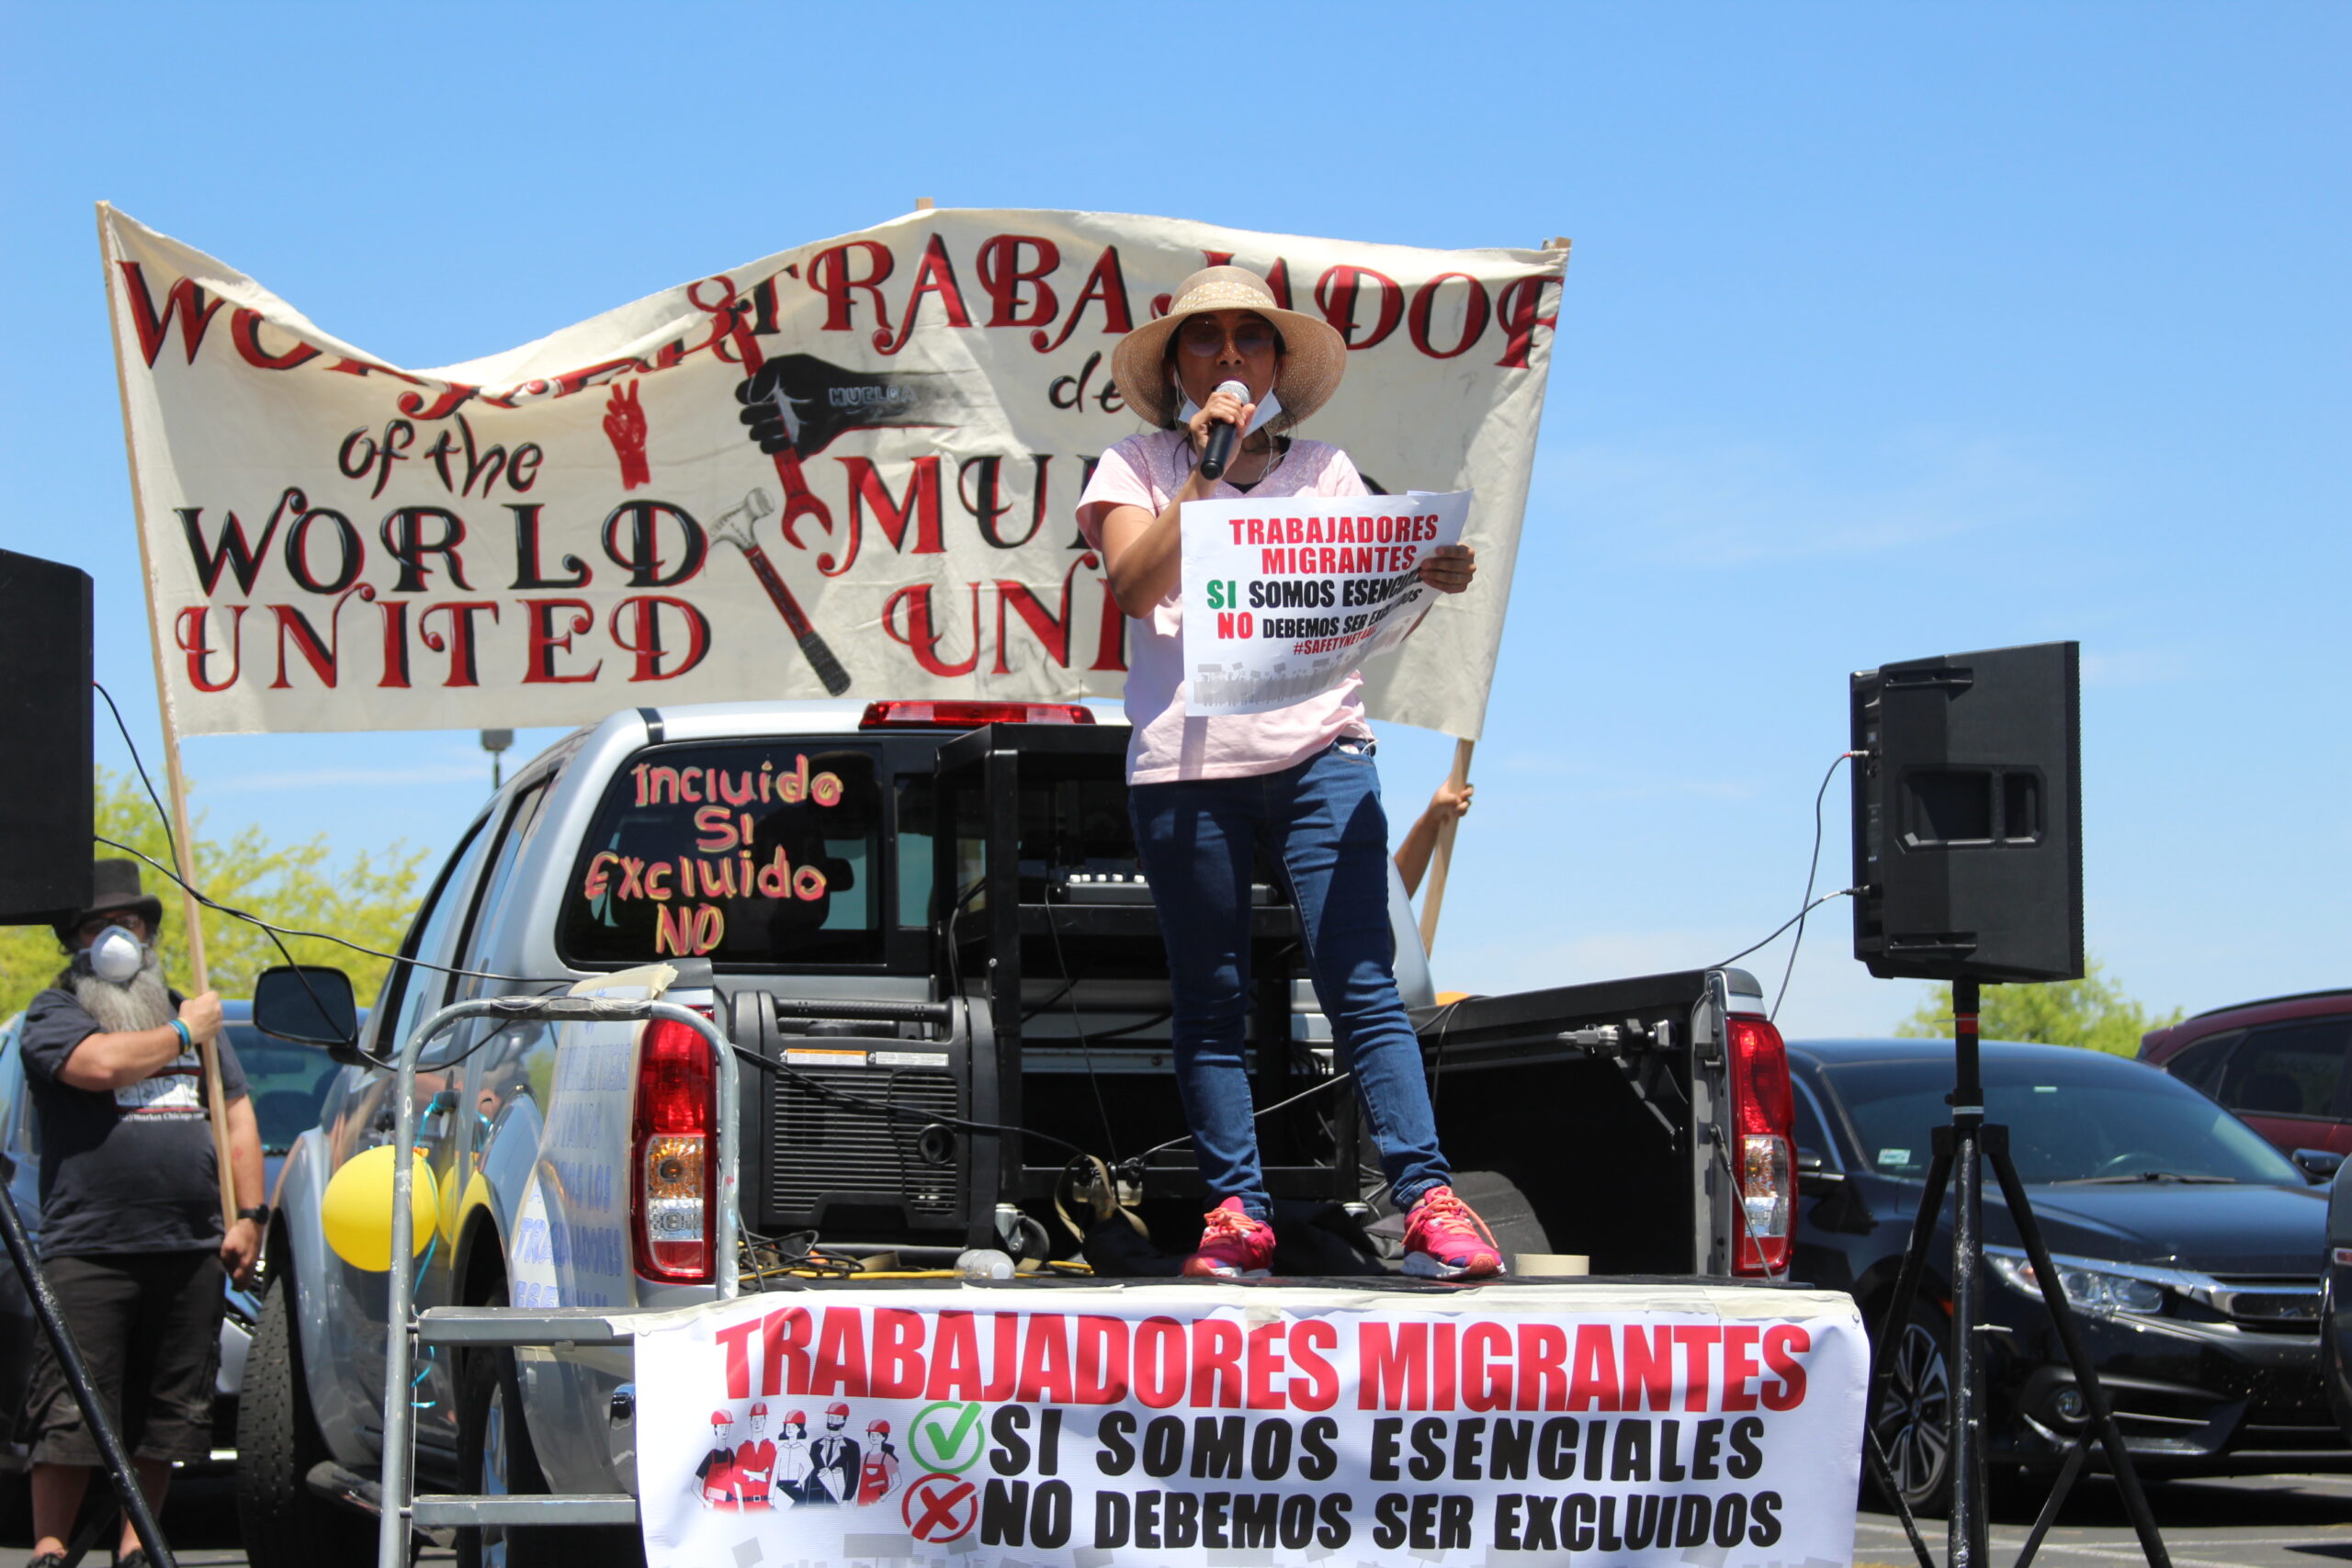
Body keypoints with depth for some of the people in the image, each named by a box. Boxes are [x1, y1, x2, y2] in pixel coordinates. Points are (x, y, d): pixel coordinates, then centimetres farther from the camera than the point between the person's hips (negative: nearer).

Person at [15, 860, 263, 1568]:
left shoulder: (189, 1012, 21)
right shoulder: (55, 1012, 4)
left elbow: (238, 1113, 19)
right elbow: (100, 1063, -17)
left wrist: (250, 1215, 9)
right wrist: (183, 1034, -1)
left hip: (191, 1249, 5)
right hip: (88, 1249, -5)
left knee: (169, 1415, 6)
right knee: (71, 1414, -7)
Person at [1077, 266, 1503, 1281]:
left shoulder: (1325, 470, 18)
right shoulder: (1137, 468, 12)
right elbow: (1132, 585, -5)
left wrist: (1430, 581, -10)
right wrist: (1202, 472, -10)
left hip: (1319, 751, 0)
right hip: (1184, 764, 0)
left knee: (1360, 984, -9)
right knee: (1211, 999, 2)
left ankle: (1428, 1198, -15)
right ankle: (1237, 1211, 6)